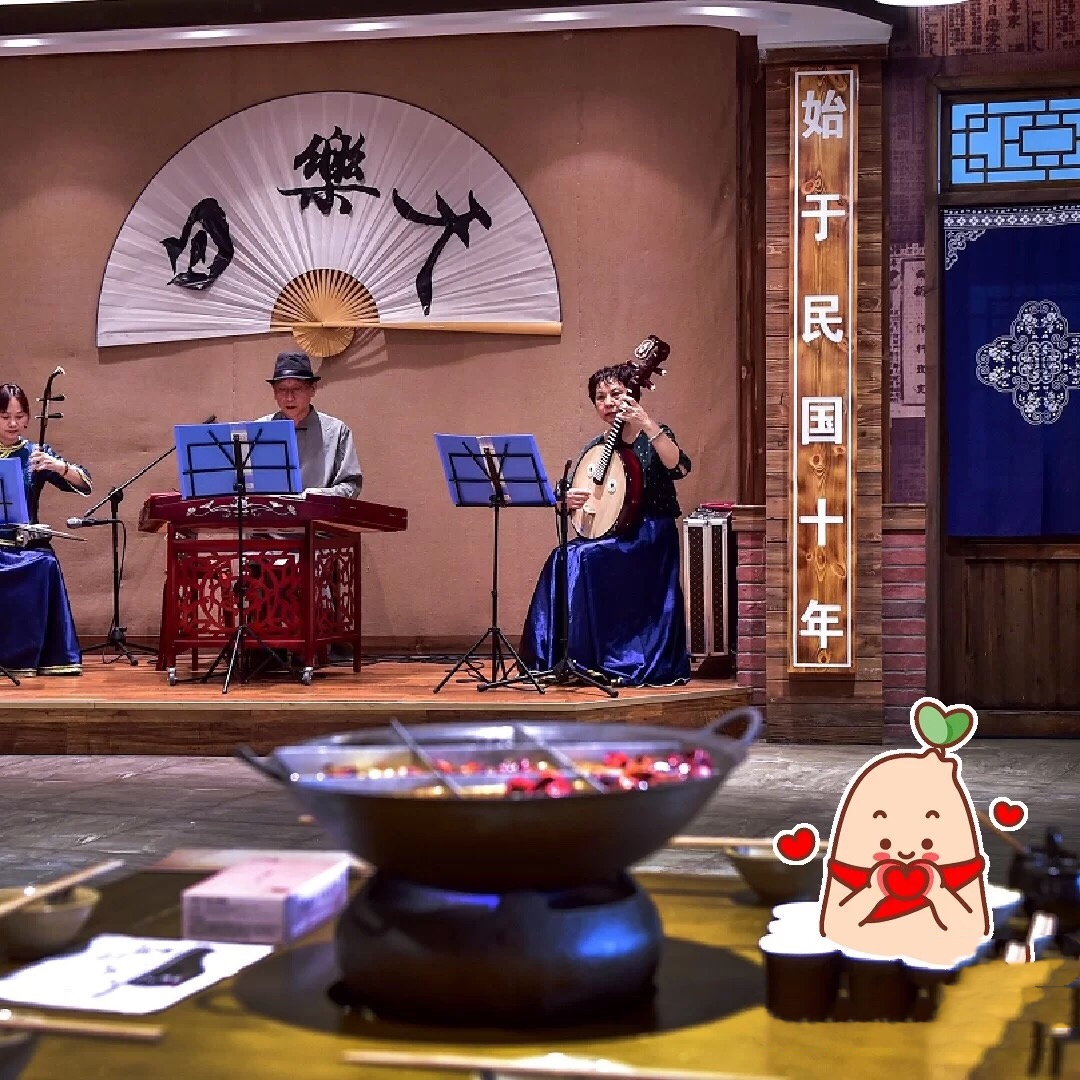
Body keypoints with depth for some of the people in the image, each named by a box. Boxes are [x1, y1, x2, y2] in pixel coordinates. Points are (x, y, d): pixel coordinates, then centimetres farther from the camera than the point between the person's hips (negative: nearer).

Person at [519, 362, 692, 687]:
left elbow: (679, 467, -25)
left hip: (650, 539, -5)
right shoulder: (595, 449, 14)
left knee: (585, 559, -29)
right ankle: (559, 657, -19)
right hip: (610, 536, 5)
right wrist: (568, 500, -6)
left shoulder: (654, 438, -2)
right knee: (561, 560, -23)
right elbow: (571, 501, 19)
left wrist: (646, 424, -31)